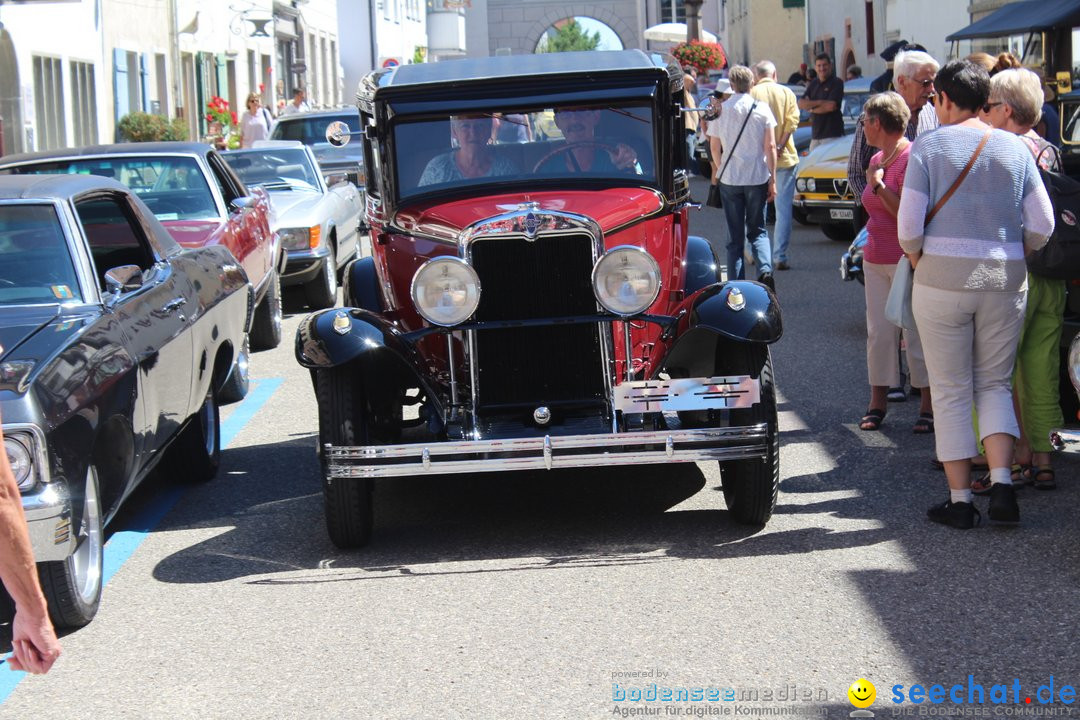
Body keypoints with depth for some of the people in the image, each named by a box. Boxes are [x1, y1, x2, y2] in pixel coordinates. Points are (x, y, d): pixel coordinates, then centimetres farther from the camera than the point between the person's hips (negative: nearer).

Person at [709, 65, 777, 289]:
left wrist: (717, 172, 22)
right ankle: (765, 269, -12)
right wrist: (773, 180, 0)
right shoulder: (762, 109, -3)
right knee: (758, 230, 13)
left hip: (729, 179, 0)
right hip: (757, 178, 0)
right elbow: (771, 147, -5)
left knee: (735, 236, 6)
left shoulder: (721, 110, -1)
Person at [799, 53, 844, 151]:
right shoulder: (813, 84, 17)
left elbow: (831, 106, -15)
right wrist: (819, 102, -10)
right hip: (815, 134, 7)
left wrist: (811, 108, -2)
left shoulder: (837, 83, -4)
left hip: (832, 134, -7)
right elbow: (801, 104, 7)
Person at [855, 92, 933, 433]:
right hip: (876, 260, 8)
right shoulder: (877, 160, 15)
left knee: (916, 332, -4)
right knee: (879, 331, 9)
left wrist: (878, 184, -17)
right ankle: (878, 401, 15)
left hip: (907, 260, -8)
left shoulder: (911, 158, -13)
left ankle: (928, 405, 2)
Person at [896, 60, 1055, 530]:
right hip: (1004, 281, 3)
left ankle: (960, 500, 7)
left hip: (942, 279, -2)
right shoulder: (1016, 150, 5)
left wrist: (918, 262, 9)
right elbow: (1042, 226, 1)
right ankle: (1001, 482, -5)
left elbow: (909, 225, -9)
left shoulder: (928, 147, -4)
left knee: (951, 391, 6)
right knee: (994, 385, 14)